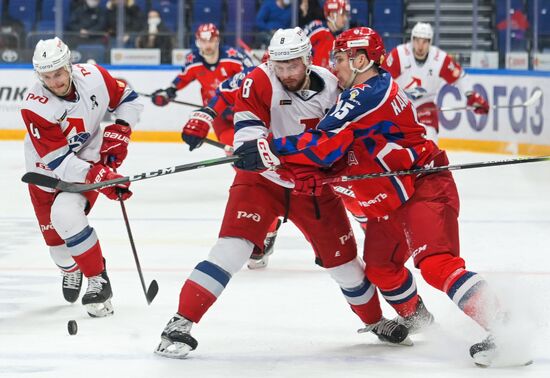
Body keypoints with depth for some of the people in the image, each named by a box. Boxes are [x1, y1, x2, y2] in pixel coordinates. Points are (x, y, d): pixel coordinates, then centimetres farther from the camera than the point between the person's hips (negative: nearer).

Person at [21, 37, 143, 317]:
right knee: (52, 231, 6)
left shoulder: (93, 77, -20)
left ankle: (99, 281, -16)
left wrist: (118, 133, -11)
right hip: (47, 170, 1)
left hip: (89, 157, -1)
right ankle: (71, 270, 42)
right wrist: (98, 177, -37)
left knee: (65, 215, -25)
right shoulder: (35, 107, -28)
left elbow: (127, 99, 1)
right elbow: (58, 160, -29)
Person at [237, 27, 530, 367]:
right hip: (392, 199, 11)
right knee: (379, 266, 21)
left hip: (424, 189, -11)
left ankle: (499, 329, -33)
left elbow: (326, 144, -26)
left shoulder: (370, 93, -20)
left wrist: (271, 150, -21)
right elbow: (344, 154, 13)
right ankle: (415, 317, 44)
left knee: (435, 263, -25)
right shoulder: (360, 95, 13)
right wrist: (315, 178, -5)